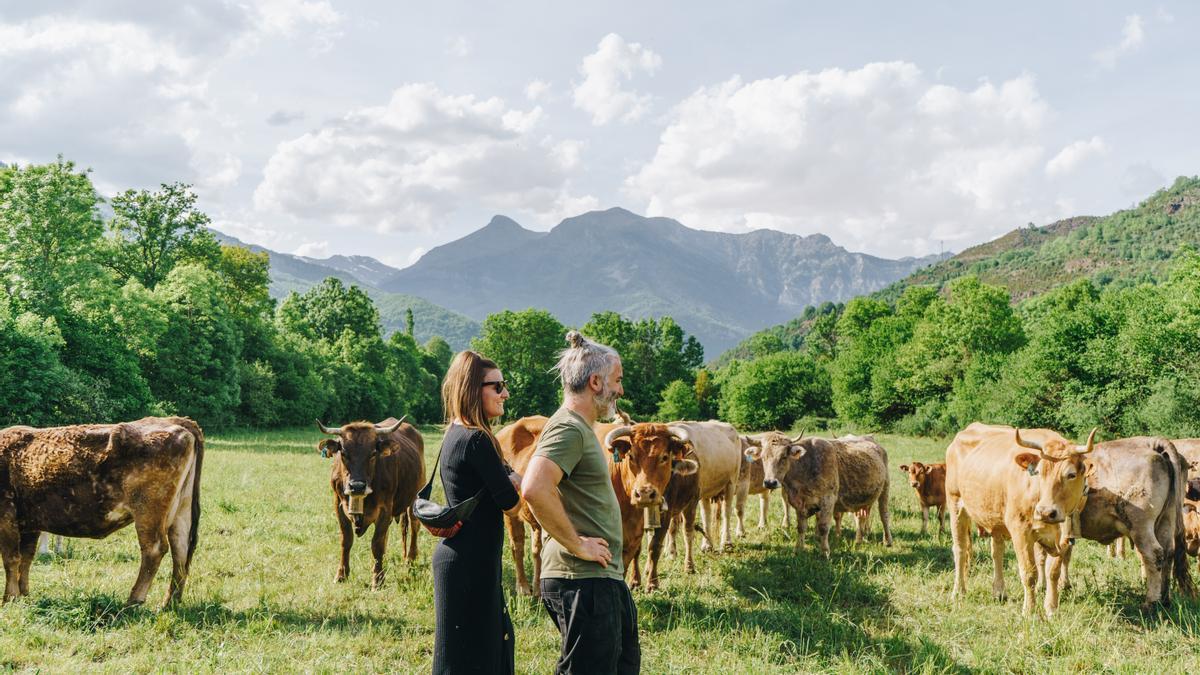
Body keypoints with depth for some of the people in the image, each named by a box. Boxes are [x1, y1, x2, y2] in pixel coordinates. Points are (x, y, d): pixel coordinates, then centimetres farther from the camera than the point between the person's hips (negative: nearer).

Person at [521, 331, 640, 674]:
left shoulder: (581, 428, 16)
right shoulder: (568, 428, -17)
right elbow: (534, 489, -33)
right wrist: (575, 544, -23)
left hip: (605, 578, 11)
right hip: (581, 580, -11)